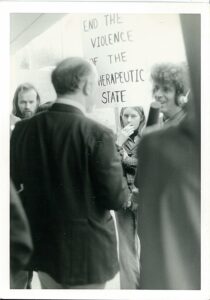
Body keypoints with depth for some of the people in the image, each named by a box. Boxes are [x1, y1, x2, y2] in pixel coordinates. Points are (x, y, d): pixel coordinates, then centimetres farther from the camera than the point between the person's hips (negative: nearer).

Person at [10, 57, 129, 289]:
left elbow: (14, 182, 6)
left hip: (42, 247, 5)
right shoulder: (97, 135, -20)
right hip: (89, 252, -5)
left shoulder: (22, 130, -5)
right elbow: (117, 199, -17)